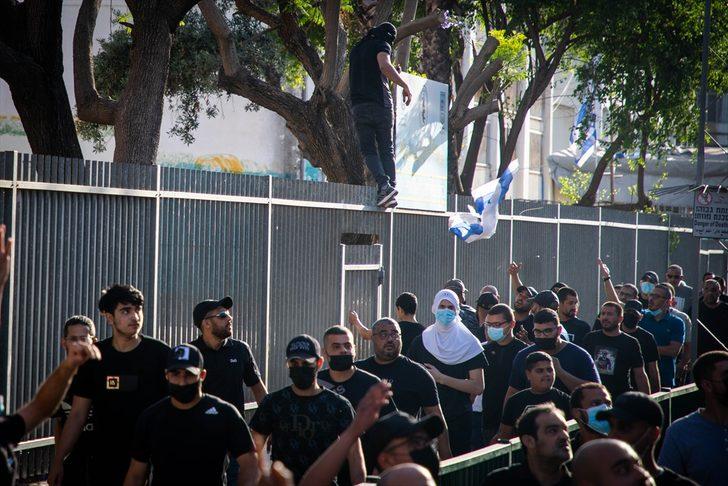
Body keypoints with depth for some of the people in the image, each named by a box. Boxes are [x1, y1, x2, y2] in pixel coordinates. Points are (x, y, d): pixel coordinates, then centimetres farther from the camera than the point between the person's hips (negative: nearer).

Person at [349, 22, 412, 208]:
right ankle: (391, 184, -4)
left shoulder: (356, 49, 22)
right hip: (380, 102, -4)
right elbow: (385, 66, -20)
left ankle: (383, 184, -20)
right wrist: (405, 86, -17)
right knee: (386, 148, 5)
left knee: (368, 149, 0)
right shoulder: (381, 46, 1)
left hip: (358, 104, 4)